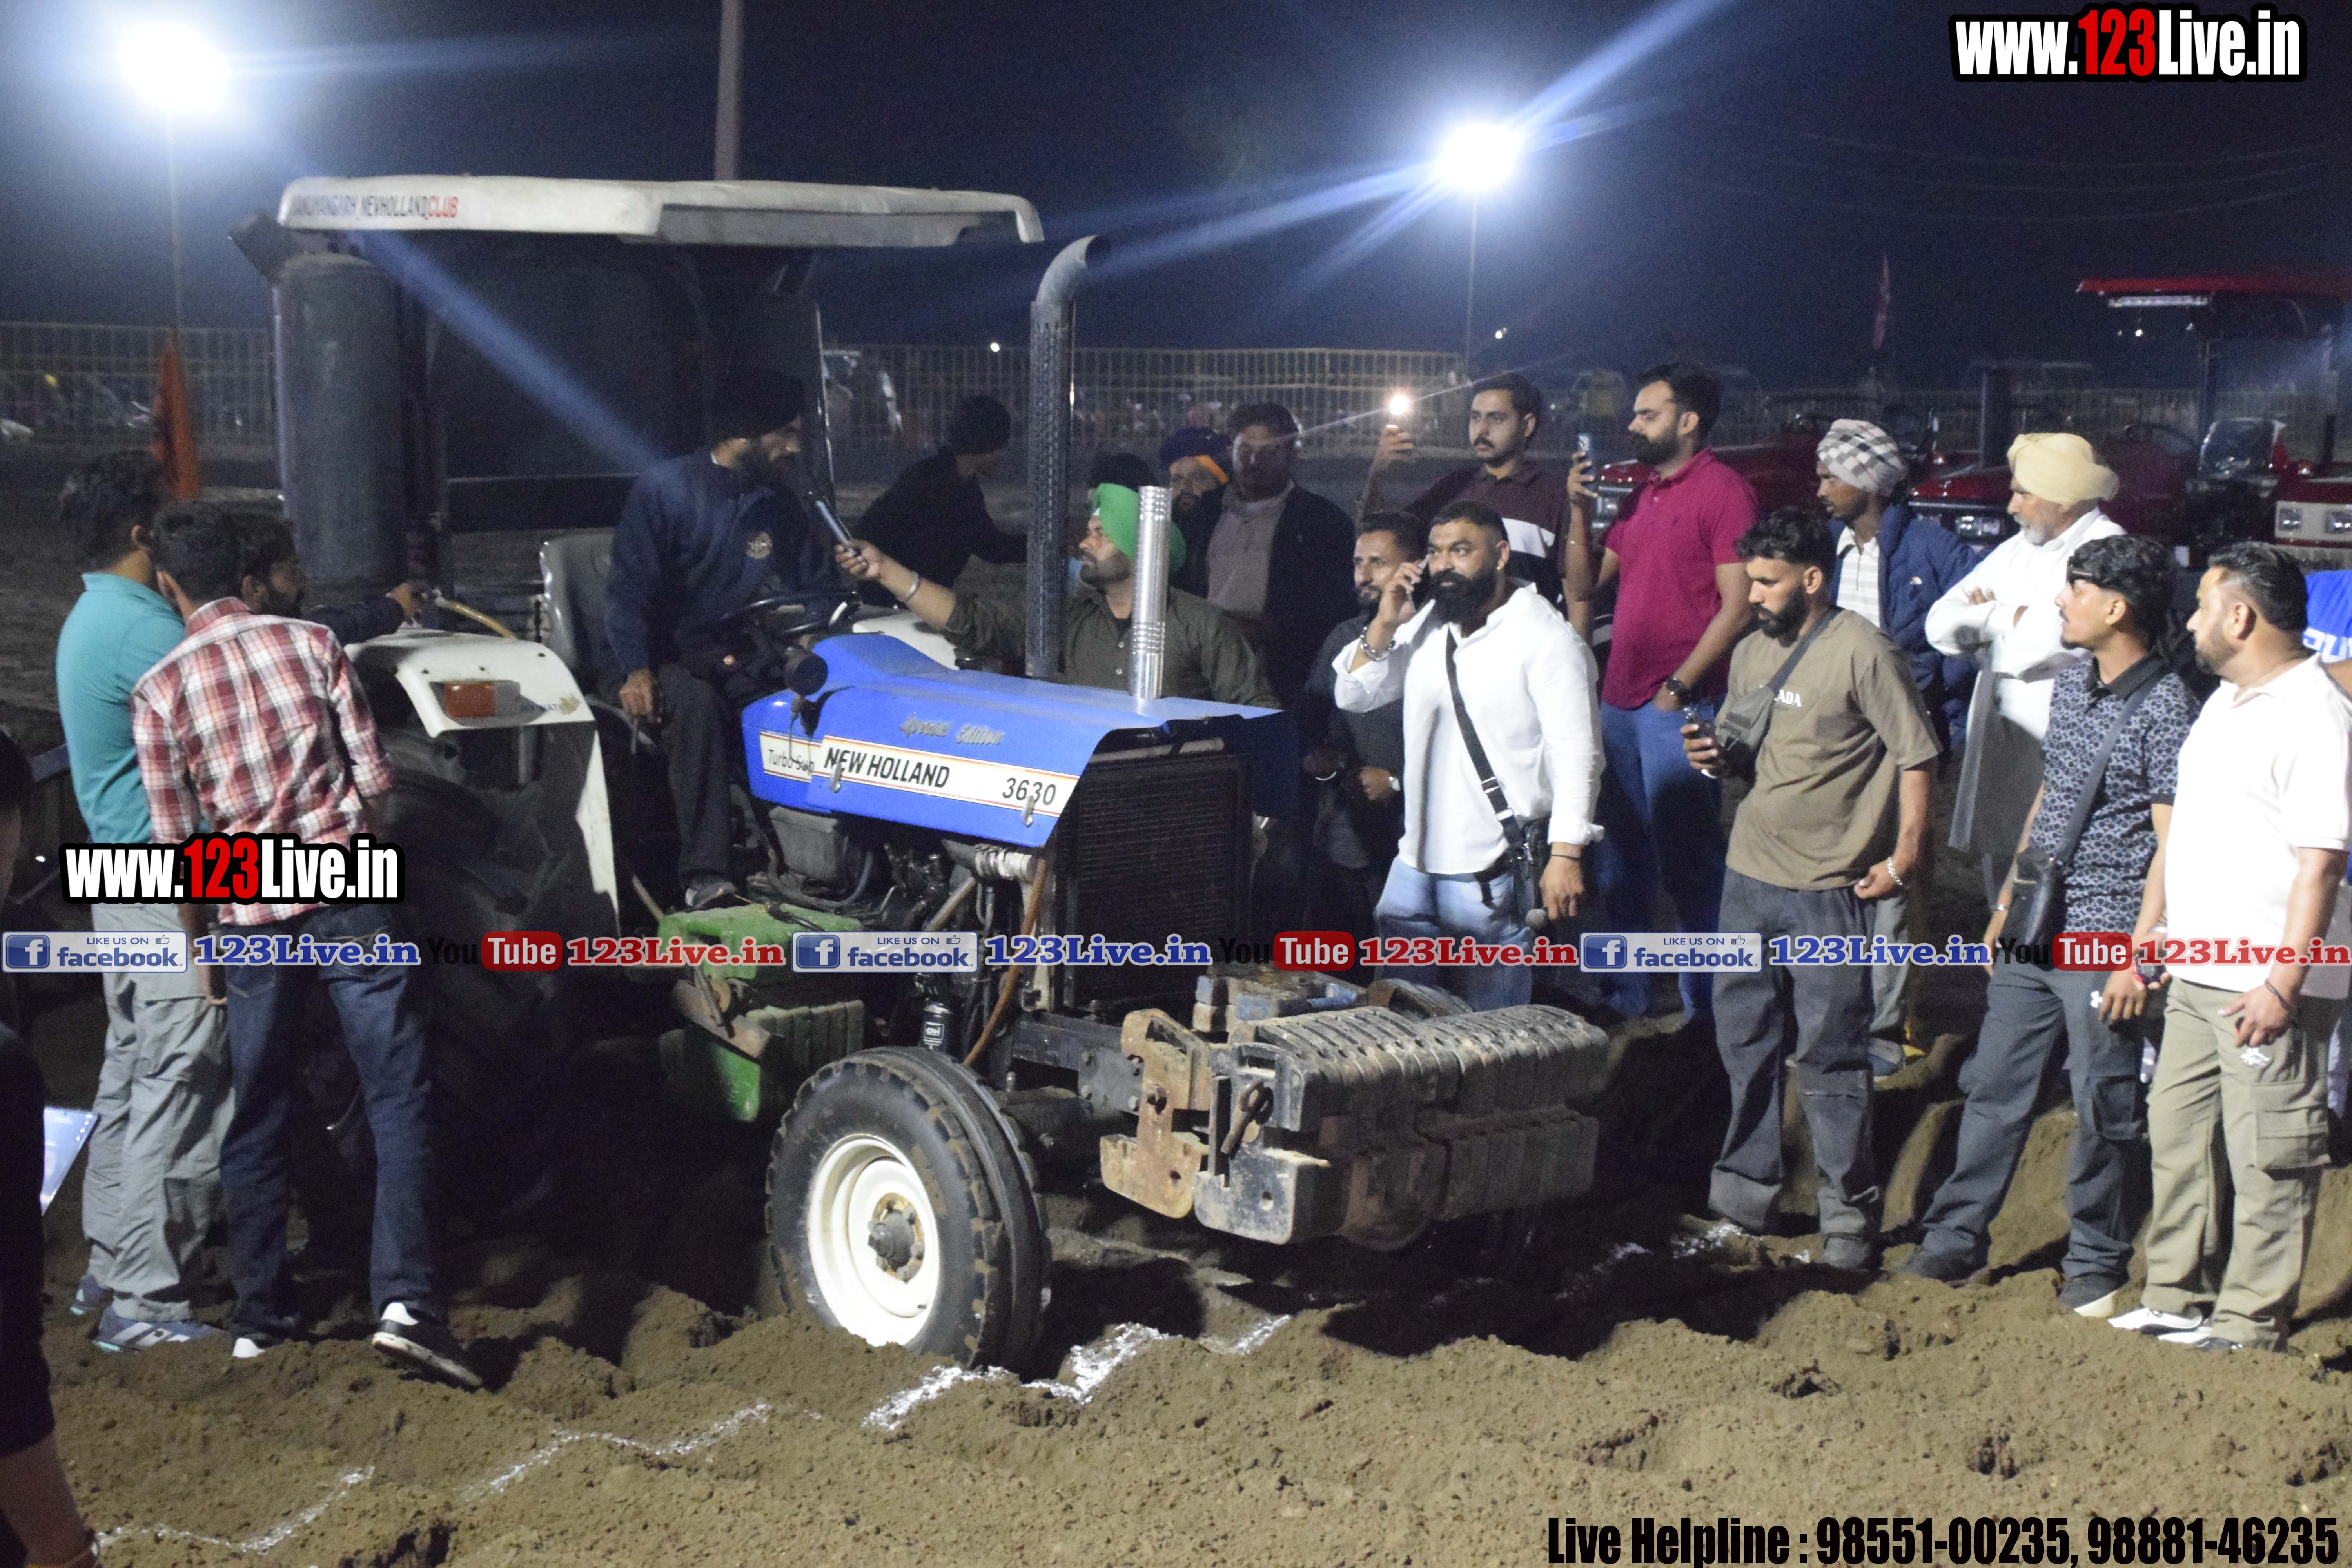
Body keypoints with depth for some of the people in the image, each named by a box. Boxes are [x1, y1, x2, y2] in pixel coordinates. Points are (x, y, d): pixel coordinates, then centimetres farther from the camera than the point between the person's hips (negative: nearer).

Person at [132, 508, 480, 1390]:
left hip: (251, 918, 1)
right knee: (399, 1096, 0)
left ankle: (259, 1316, 18)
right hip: (347, 896, -1)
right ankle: (404, 1300, -12)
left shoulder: (160, 690, -2)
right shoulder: (311, 644, 0)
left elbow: (178, 840, -1)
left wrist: (199, 944, 12)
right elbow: (374, 778, 0)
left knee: (260, 1121, 12)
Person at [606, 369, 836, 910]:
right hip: (671, 659, -4)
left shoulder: (780, 504, 12)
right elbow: (628, 590, -11)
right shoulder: (664, 489, -4)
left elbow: (812, 585, 13)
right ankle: (705, 878, -44)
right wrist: (638, 671, -26)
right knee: (696, 704, -39)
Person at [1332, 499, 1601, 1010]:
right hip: (1416, 860, 7)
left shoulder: (1546, 638, -10)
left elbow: (1576, 753, -14)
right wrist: (1385, 624, -1)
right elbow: (1353, 696, 14)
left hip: (1495, 873, -7)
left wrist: (1566, 855, -21)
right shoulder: (1426, 625, 12)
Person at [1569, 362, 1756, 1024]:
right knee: (1623, 855, 14)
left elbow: (1738, 606, -14)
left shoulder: (1722, 492, -8)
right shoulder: (1642, 496, 18)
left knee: (1687, 856, -5)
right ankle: (1624, 993, 23)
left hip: (1678, 706, -8)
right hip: (1621, 699, 8)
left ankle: (1706, 1003, 3)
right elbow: (1585, 584, 18)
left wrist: (1679, 686, -16)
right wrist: (1578, 510, 6)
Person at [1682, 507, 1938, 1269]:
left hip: (1827, 889, -7)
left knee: (1829, 1053, -2)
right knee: (1744, 1037, 14)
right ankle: (1745, 1187, 26)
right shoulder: (1751, 653, 12)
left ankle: (1850, 1211, 8)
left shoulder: (1862, 652, -11)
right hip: (1749, 872, 7)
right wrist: (1713, 754, 0)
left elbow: (1916, 755, -10)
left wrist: (1904, 855, -14)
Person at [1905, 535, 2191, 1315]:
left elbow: (2171, 844, -14)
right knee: (1994, 1085, 12)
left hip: (2102, 939, -7)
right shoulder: (2069, 689, 10)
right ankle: (1956, 1240, 22)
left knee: (2105, 1111, 4)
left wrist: (2137, 956, -17)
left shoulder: (2166, 709, -13)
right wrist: (2007, 902, 19)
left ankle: (2096, 1265, 19)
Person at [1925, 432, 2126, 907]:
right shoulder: (2016, 550, 18)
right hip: (1999, 745, 8)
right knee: (2002, 873, 13)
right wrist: (2017, 618, -7)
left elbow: (2065, 634, -22)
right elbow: (1943, 625, 11)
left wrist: (1992, 616, -3)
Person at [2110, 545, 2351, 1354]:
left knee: (2267, 1154, 0)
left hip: (2267, 987, -9)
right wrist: (2154, 928, 22)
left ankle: (2252, 1320, 9)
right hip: (2198, 972, 10)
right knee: (2179, 1133, 15)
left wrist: (2284, 983, -24)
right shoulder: (2226, 700, 14)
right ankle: (2178, 1296, 26)